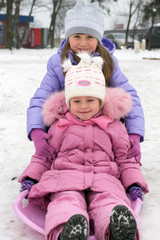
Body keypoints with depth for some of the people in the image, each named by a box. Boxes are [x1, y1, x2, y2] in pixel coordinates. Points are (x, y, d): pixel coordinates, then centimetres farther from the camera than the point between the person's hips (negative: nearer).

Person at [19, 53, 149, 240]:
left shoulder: (113, 125, 21)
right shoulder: (59, 125, 22)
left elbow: (125, 157, 21)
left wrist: (134, 183, 7)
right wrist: (31, 177, 11)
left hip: (103, 179, 0)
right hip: (65, 177, 0)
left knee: (110, 201, -35)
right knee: (67, 202, -36)